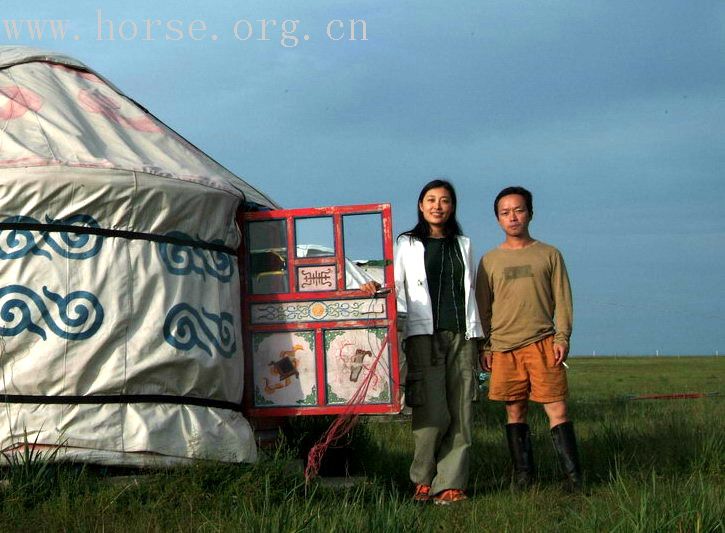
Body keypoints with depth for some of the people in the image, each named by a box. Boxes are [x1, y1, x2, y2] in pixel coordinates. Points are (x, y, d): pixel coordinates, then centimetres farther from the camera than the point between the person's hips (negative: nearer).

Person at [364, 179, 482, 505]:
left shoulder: (463, 245, 18)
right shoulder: (407, 244, 10)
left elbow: (470, 292, 19)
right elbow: (397, 289, 7)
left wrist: (475, 336, 13)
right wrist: (377, 290, -15)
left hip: (461, 335, 3)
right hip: (424, 334, -3)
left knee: (460, 412, -3)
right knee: (433, 412, -12)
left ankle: (450, 484, 1)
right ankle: (422, 479, 3)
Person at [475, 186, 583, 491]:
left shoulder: (549, 254, 8)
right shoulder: (490, 260, 11)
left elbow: (562, 299, 6)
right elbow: (482, 306, 13)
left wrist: (562, 337, -4)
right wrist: (484, 346, 6)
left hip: (542, 343, -1)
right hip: (504, 348, 2)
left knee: (557, 409, -7)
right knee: (515, 412, 5)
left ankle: (573, 477, -4)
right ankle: (523, 476, 12)